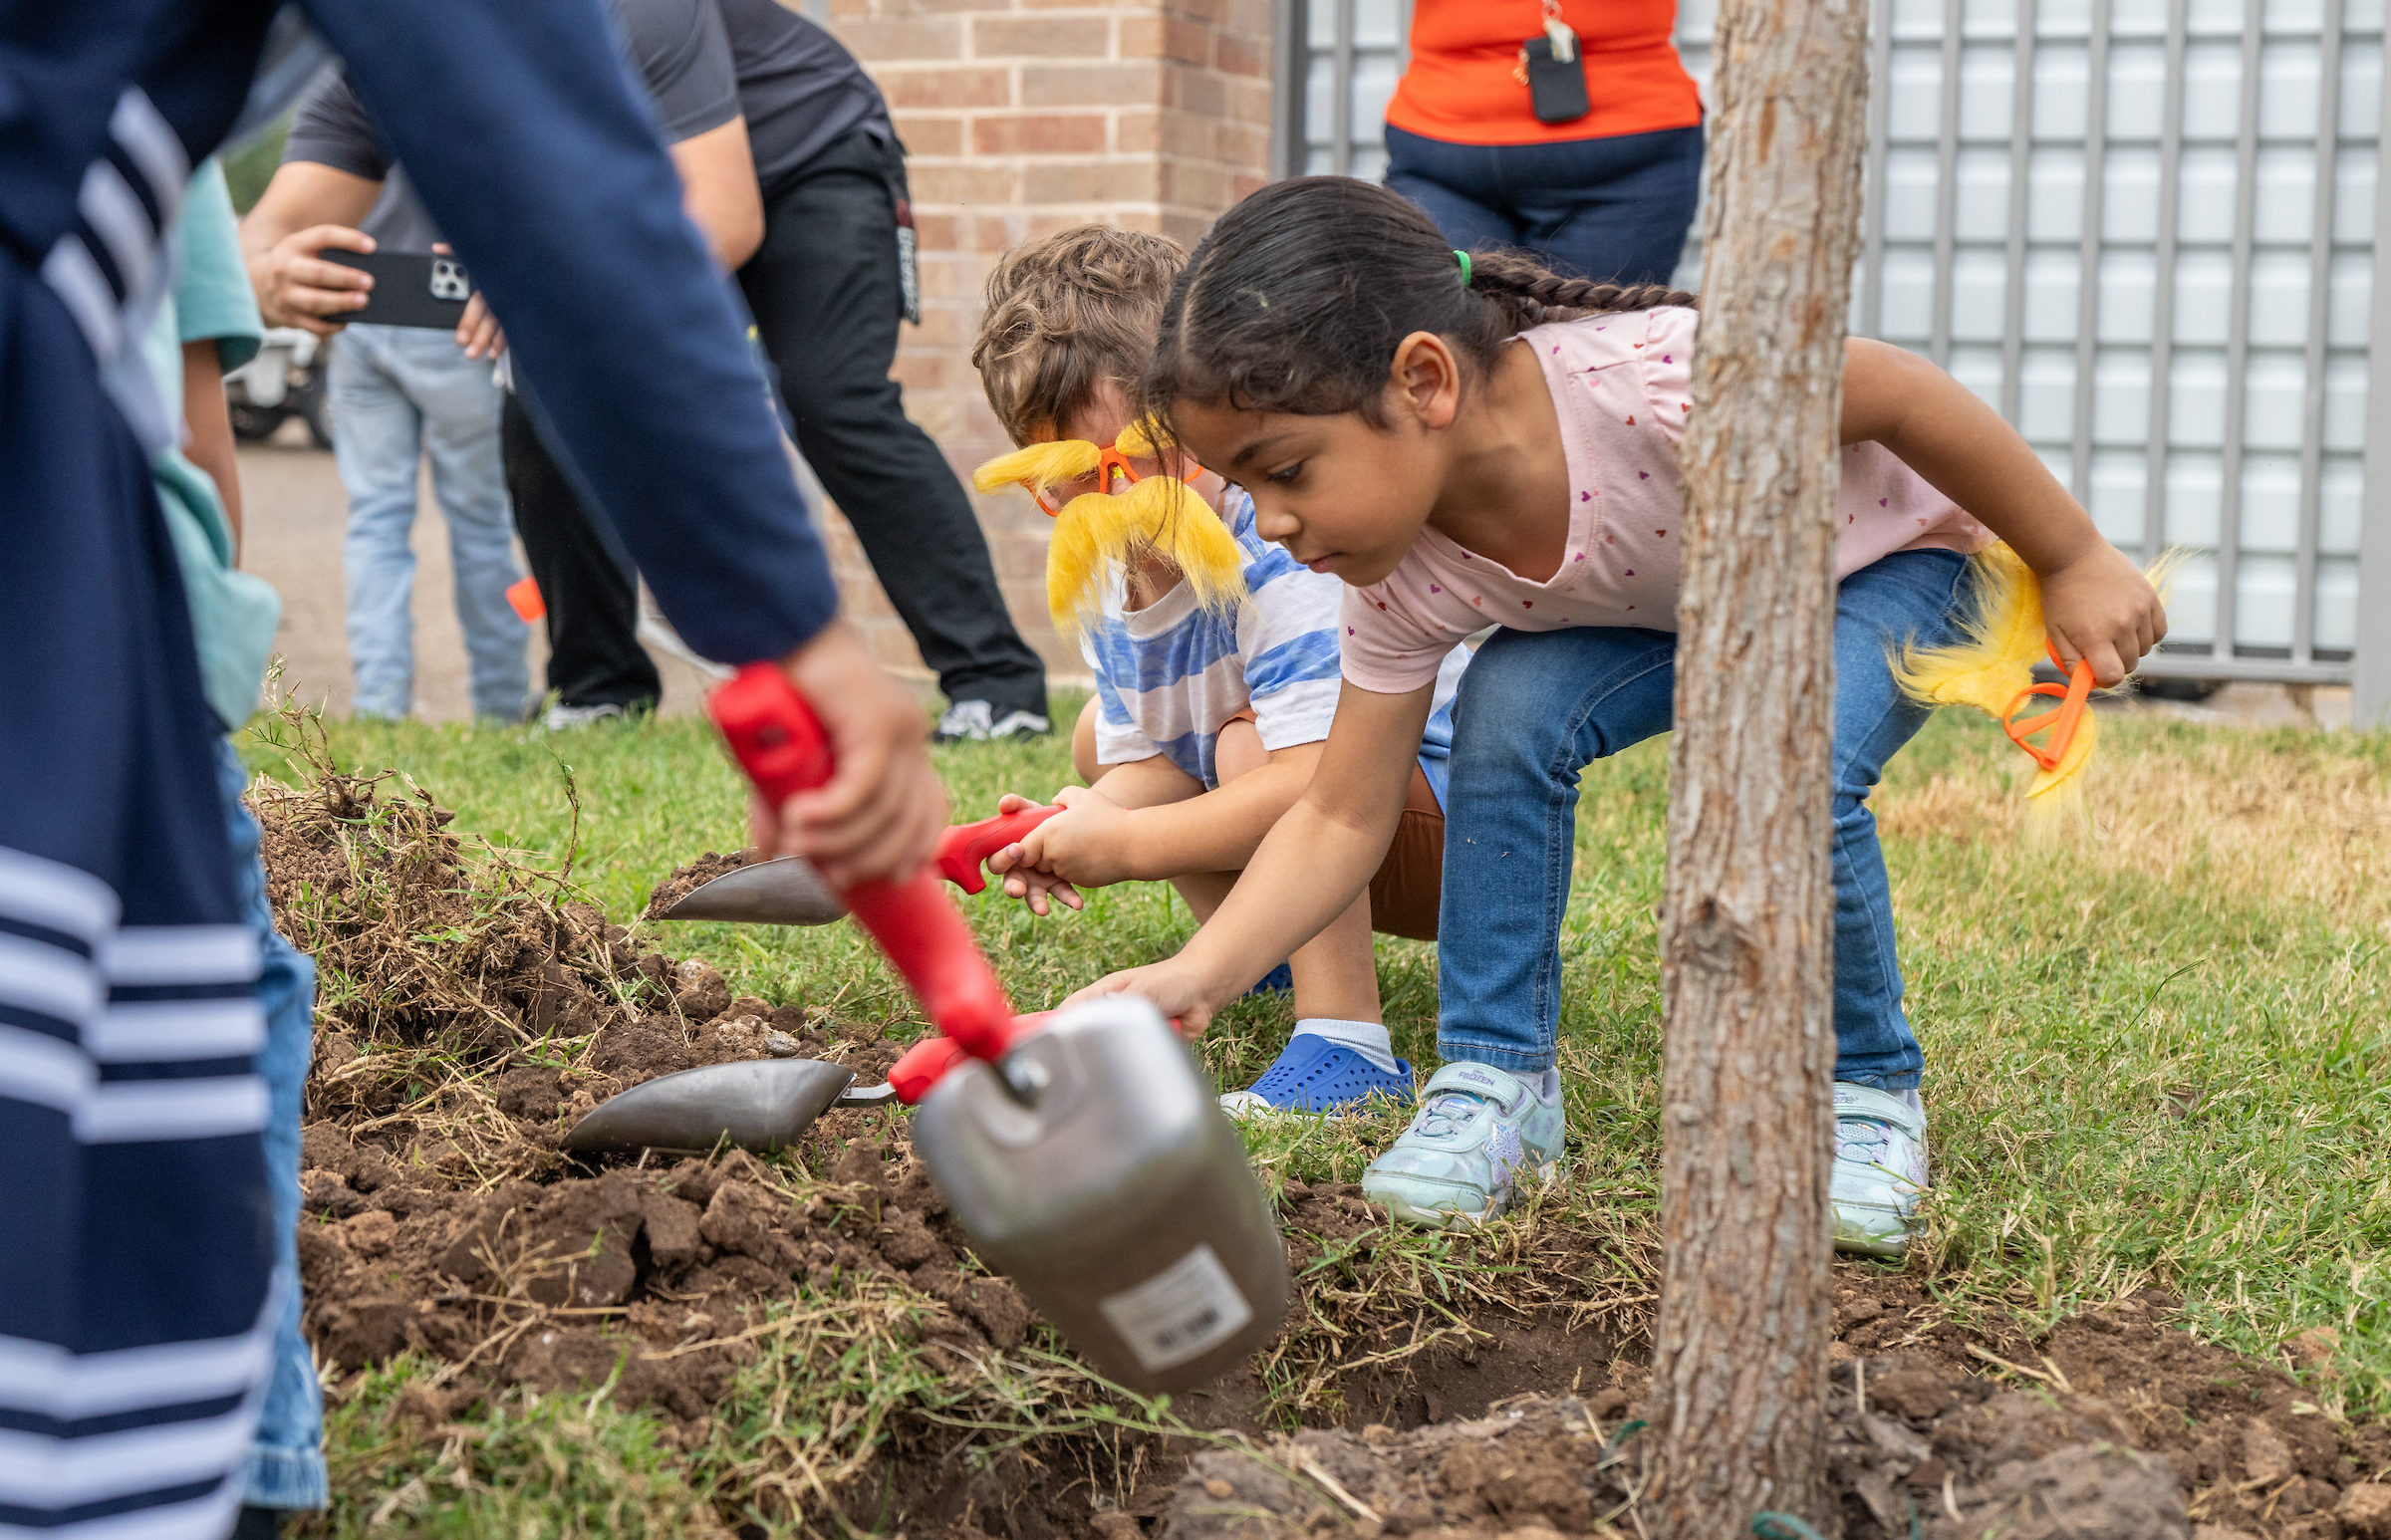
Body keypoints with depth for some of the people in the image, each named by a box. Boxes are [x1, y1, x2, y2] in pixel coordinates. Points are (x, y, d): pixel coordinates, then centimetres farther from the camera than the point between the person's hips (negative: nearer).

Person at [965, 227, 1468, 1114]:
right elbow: (1151, 767, -1)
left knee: (1249, 738, -33)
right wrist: (1079, 830, -26)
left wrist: (1124, 845, -34)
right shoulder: (1104, 583, -4)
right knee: (1102, 736, 13)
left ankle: (1346, 1049, -33)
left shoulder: (1286, 552, -32)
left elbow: (1322, 787, -42)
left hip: (1467, 823, -9)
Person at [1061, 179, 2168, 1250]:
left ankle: (1867, 1093, -6)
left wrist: (2076, 564, -16)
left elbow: (1901, 394, -28)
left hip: (1887, 563, -4)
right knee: (1509, 707, -23)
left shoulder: (1658, 383, -42)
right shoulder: (1407, 578, -23)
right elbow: (1342, 820, -15)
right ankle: (1497, 1083, -8)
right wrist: (1195, 979, -31)